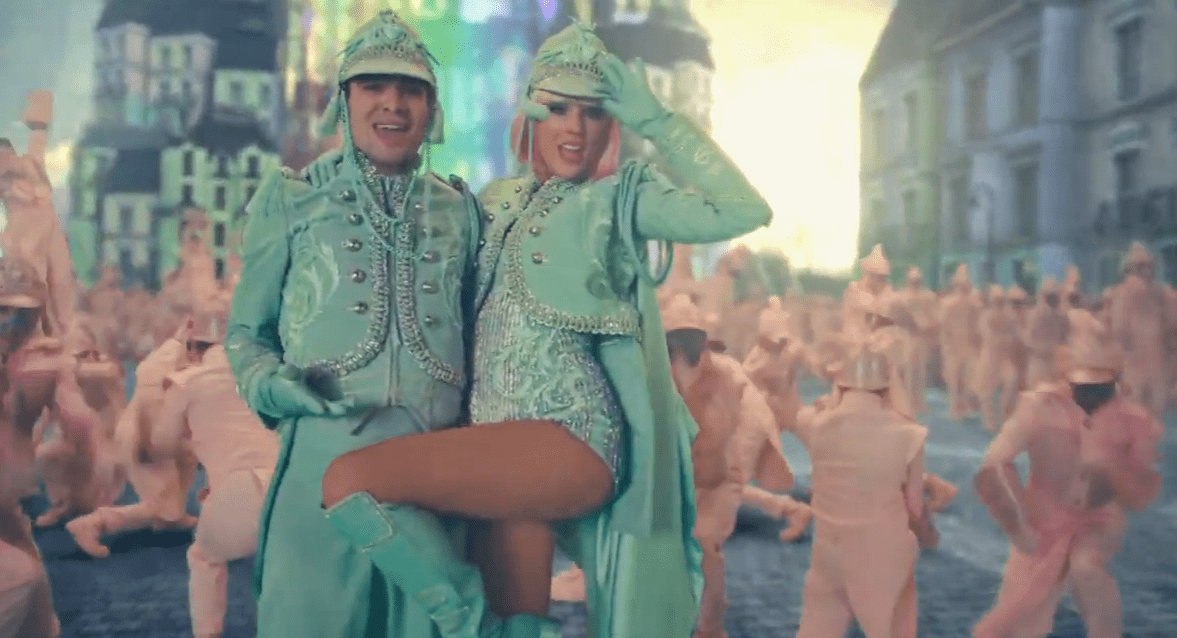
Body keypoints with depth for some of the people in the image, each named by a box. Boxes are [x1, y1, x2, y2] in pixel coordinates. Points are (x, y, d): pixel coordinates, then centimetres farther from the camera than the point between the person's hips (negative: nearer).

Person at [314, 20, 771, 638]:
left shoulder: (619, 198, 1)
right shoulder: (497, 201, 18)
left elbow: (744, 212, -14)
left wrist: (655, 118, -10)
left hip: (570, 442, -6)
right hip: (506, 451, 6)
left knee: (349, 482, -21)